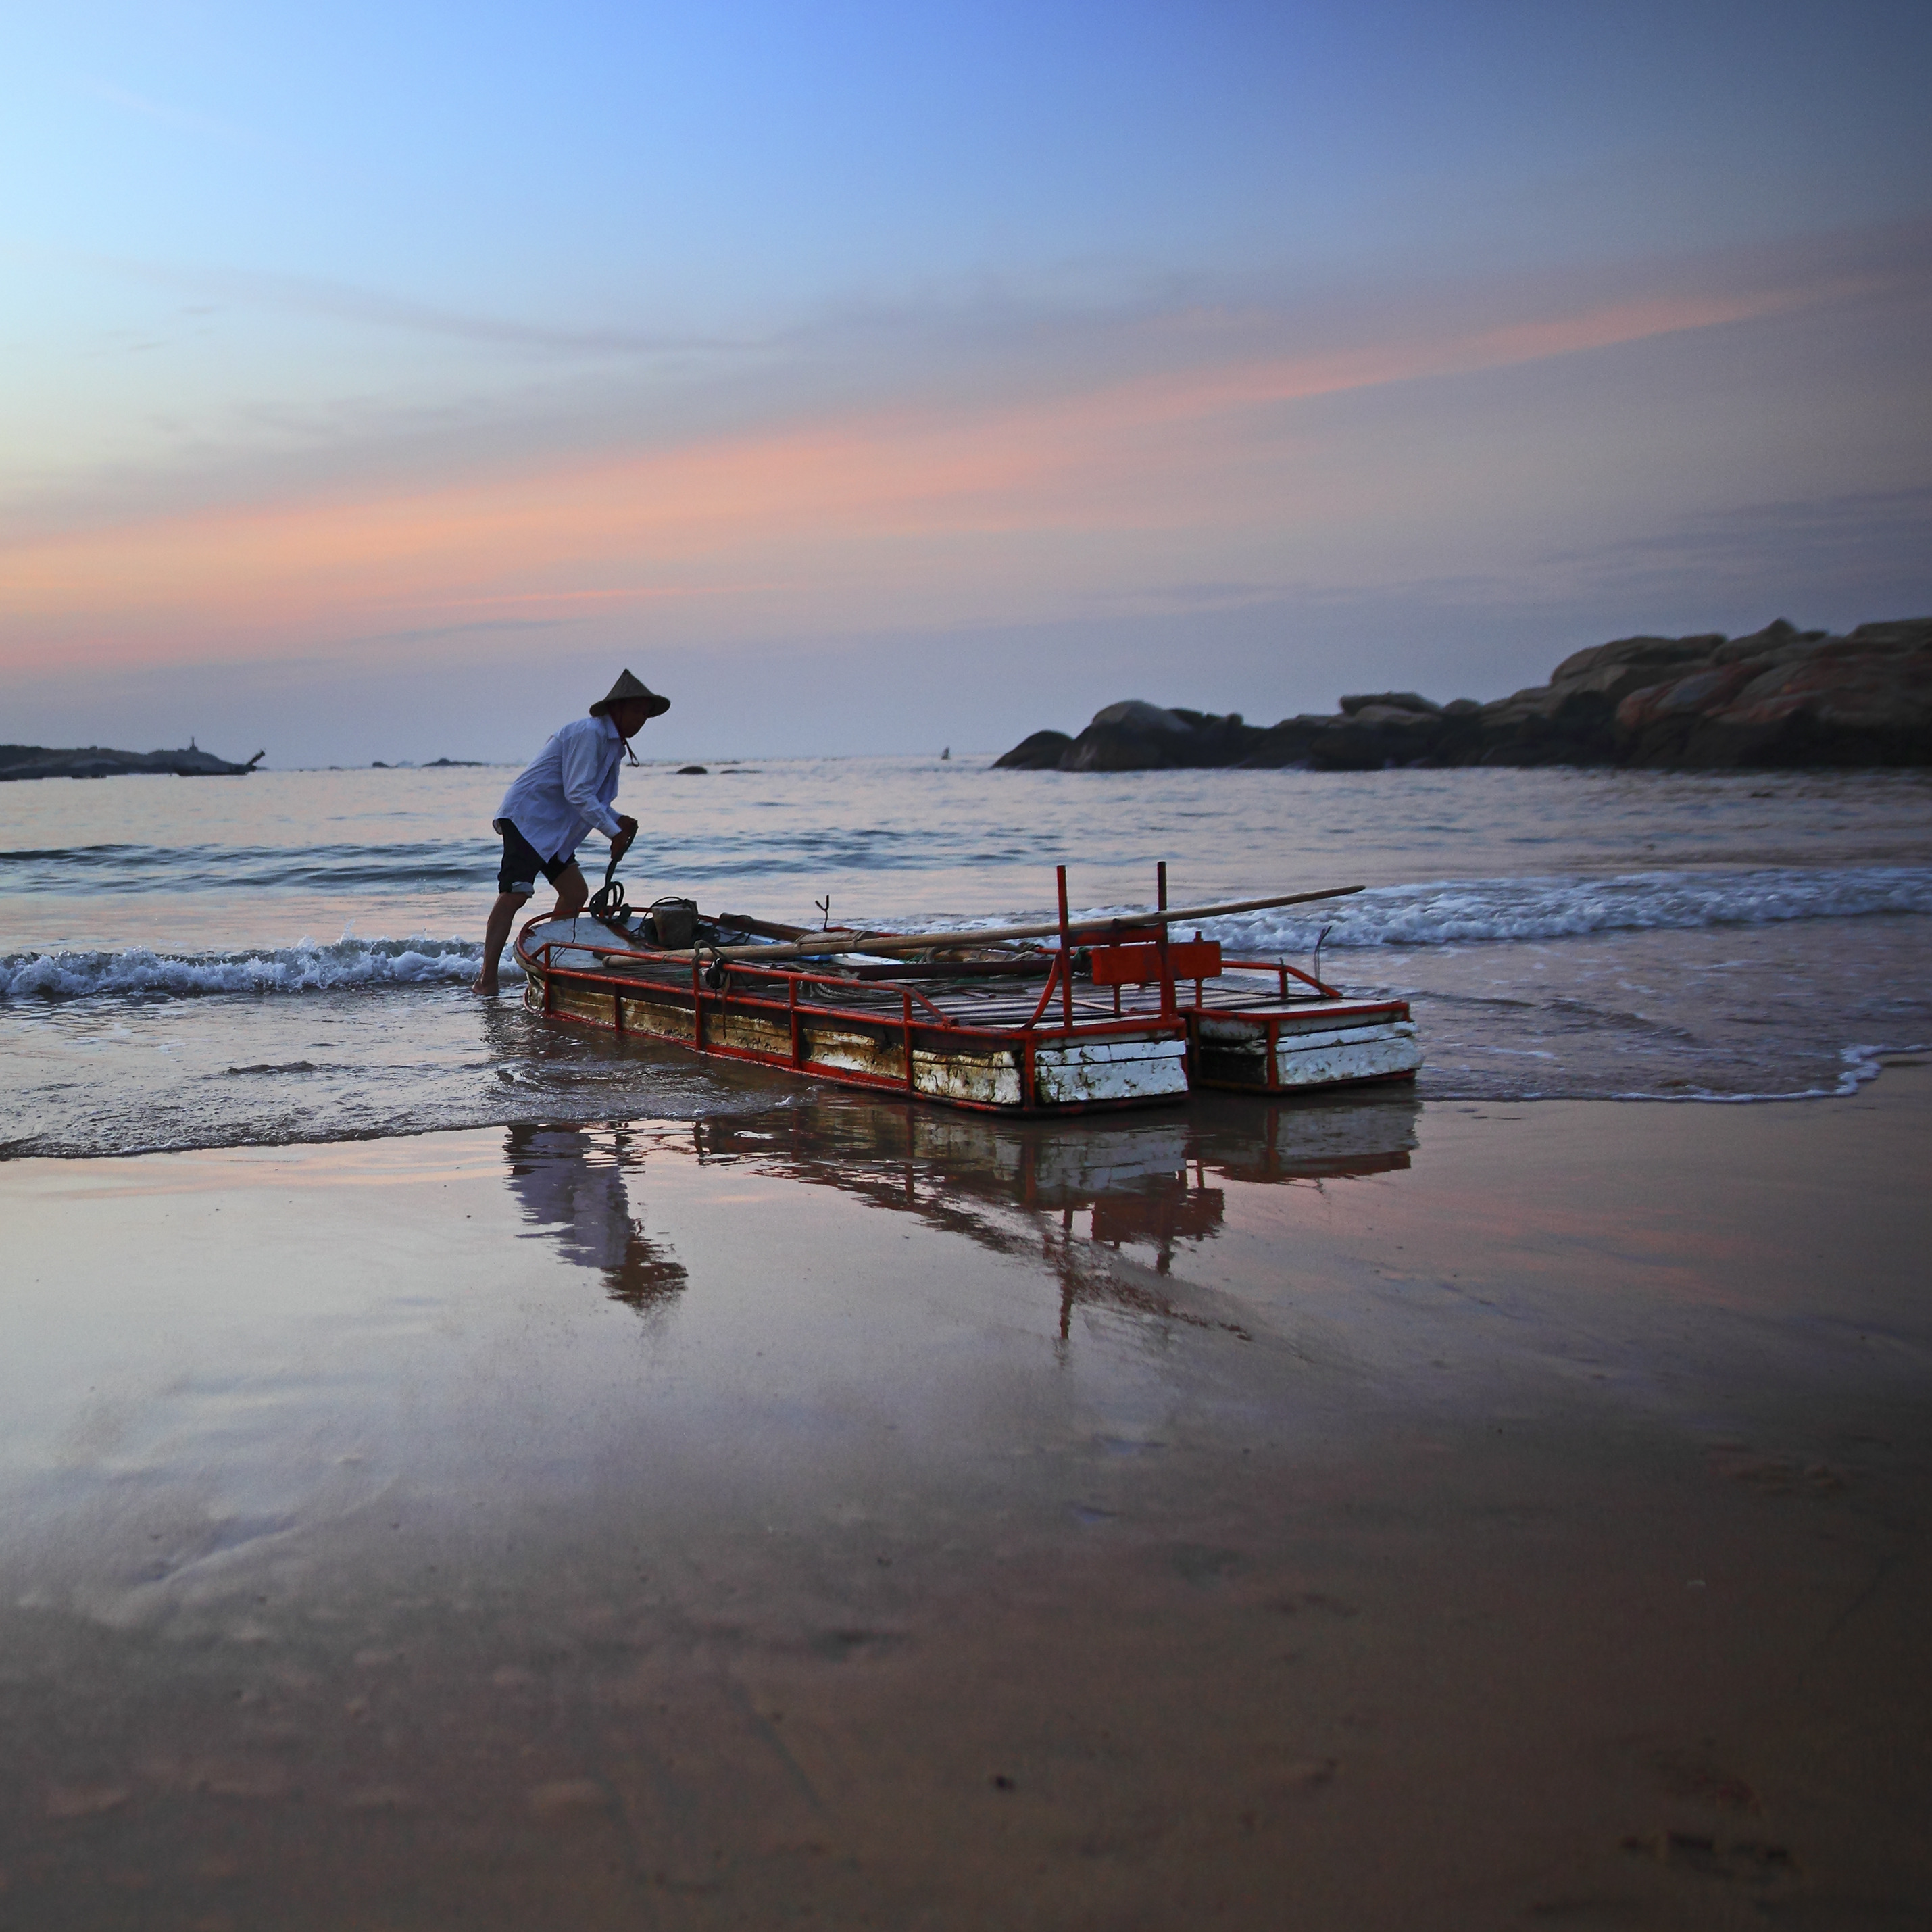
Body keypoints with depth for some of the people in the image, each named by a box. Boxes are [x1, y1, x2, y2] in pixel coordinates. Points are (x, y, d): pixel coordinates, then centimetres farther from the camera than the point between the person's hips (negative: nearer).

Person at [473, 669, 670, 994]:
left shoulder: (614, 744, 17)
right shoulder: (589, 733, -15)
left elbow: (590, 798, 20)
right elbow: (577, 793, -21)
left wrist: (619, 821, 2)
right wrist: (613, 832, -19)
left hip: (554, 828, 11)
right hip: (527, 816, -11)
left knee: (576, 893, 6)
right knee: (515, 892, -19)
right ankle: (486, 977, -22)